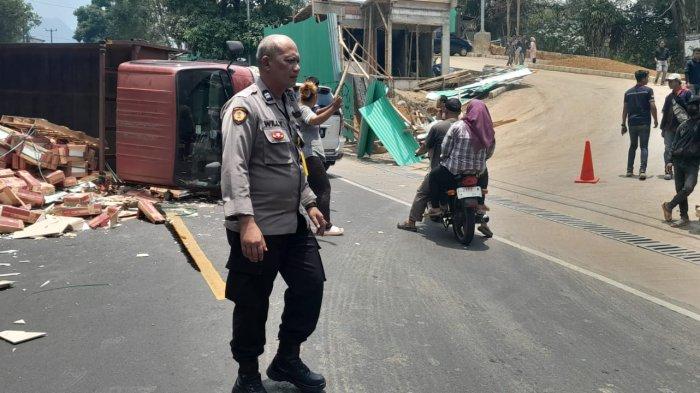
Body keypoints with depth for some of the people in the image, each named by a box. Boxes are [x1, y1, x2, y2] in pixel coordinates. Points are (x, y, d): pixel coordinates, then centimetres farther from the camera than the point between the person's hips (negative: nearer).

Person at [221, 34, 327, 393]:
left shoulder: (287, 103, 13)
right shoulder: (245, 105, -14)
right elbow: (234, 167, -23)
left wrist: (309, 202, 22)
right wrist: (246, 221, -32)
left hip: (293, 222, 8)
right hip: (258, 227, -8)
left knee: (311, 286, 11)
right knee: (252, 304, 5)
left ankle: (287, 360, 31)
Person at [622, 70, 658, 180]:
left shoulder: (628, 92, 8)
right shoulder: (648, 90, -4)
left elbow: (625, 109, 7)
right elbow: (652, 106, -11)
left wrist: (623, 124, 12)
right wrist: (655, 120, 1)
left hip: (632, 123, 4)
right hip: (644, 123, -4)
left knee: (633, 146, 16)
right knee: (644, 147, 0)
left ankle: (629, 170, 16)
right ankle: (642, 170, -12)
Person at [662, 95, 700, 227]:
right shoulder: (683, 126, 13)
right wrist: (671, 160, 12)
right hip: (678, 162, 4)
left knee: (688, 187, -20)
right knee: (680, 189, 4)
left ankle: (669, 206, 0)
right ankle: (684, 217, 13)